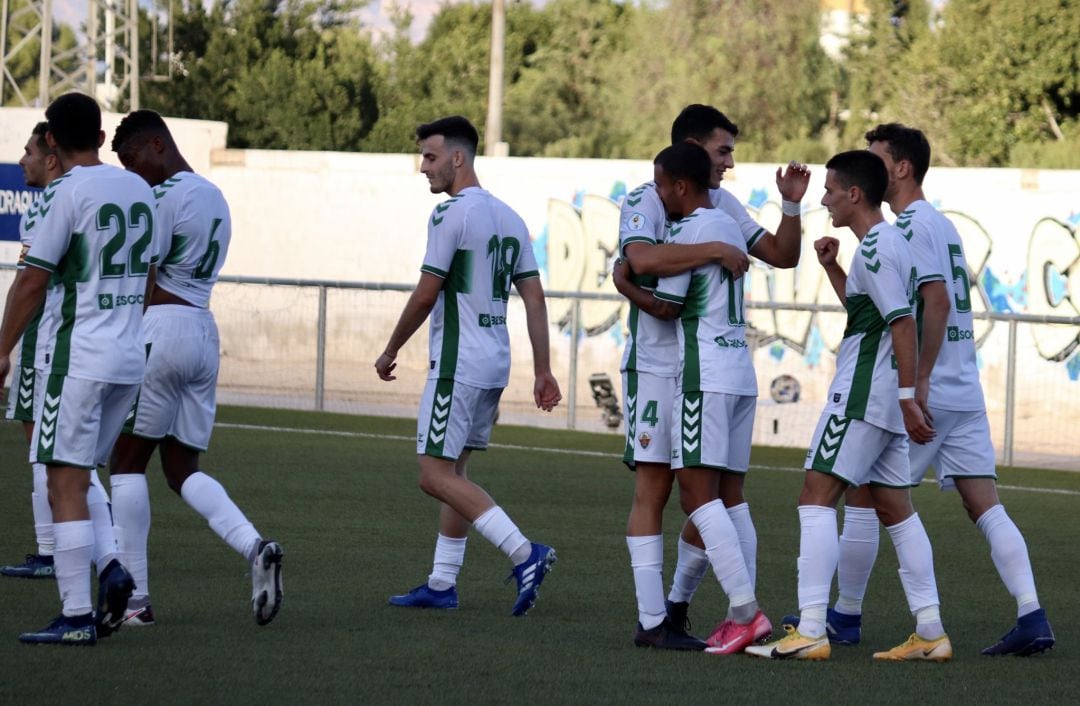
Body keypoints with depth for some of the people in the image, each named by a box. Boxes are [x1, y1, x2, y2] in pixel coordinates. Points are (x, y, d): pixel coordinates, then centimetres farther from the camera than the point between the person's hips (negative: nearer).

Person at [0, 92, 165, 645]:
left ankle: (77, 616, -7)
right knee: (78, 476, 19)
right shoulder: (140, 190, 10)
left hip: (80, 356, -7)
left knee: (65, 484, -4)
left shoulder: (69, 192, -11)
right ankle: (111, 567, 0)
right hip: (131, 358, 7)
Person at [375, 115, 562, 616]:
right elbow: (534, 298, 11)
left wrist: (390, 352, -1)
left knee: (436, 474, -9)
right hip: (495, 363, 9)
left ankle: (524, 554, -18)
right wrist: (543, 372, 13)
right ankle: (442, 584, 17)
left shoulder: (451, 214, -13)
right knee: (452, 470, 15)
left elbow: (426, 294, -13)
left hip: (458, 364, -9)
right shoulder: (509, 218, 13)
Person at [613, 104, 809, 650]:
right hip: (657, 366, -7)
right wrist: (714, 250, -26)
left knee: (716, 490, 7)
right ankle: (652, 623, -4)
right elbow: (642, 260, -27)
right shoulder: (646, 201, -8)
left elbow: (782, 255, 18)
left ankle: (677, 605, 21)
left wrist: (791, 206, 3)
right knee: (654, 487, -5)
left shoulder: (722, 205, 14)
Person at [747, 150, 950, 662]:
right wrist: (831, 268, 21)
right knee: (895, 508, 12)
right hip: (885, 400, 10)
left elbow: (903, 322, -22)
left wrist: (908, 398, -26)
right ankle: (930, 632, 10)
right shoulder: (889, 242, 16)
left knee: (816, 497, -10)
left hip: (861, 394, -10)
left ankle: (810, 631, -16)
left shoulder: (875, 249, -14)